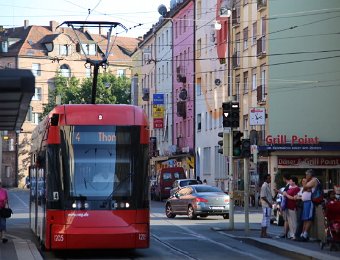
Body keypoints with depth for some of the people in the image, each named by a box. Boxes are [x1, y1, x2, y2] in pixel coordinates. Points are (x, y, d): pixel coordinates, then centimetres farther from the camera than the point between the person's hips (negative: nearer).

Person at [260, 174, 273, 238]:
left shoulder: (268, 186, 17)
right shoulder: (264, 186, -14)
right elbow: (263, 196, -20)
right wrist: (269, 203, -19)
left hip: (269, 205, 10)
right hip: (266, 205, -10)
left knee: (267, 219, 11)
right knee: (265, 219, -8)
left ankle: (264, 233, 14)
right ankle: (263, 233, -7)